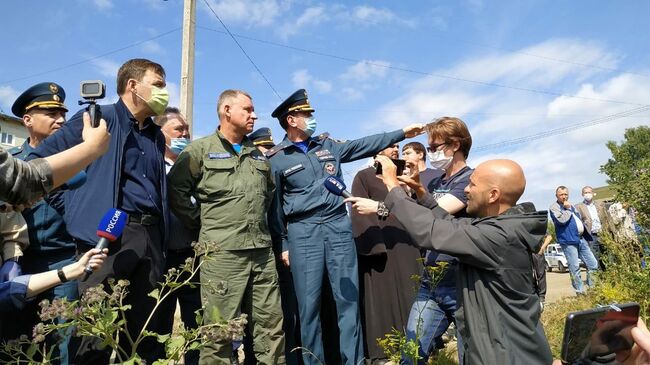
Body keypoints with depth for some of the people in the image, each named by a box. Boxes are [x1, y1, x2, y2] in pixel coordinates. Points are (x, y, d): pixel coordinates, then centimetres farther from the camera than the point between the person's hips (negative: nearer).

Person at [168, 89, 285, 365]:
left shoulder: (258, 155, 18)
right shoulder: (200, 150, 0)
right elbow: (175, 189, -4)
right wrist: (200, 221, -4)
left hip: (262, 251, 6)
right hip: (222, 252, -5)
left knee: (271, 324, 10)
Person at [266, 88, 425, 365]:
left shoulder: (327, 144, 13)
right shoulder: (276, 159, 1)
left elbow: (364, 145, 13)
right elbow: (274, 206, 2)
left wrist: (402, 133, 10)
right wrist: (282, 245, 0)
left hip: (339, 225, 3)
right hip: (302, 232, -3)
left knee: (348, 298, 6)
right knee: (309, 303, 2)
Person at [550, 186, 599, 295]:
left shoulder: (570, 205, 19)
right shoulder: (554, 207, -5)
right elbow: (562, 220, -20)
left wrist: (582, 228, 12)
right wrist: (568, 209, -7)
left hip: (580, 239, 7)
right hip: (568, 241, -7)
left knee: (593, 264, 6)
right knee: (575, 269, -3)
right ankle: (580, 292, 7)